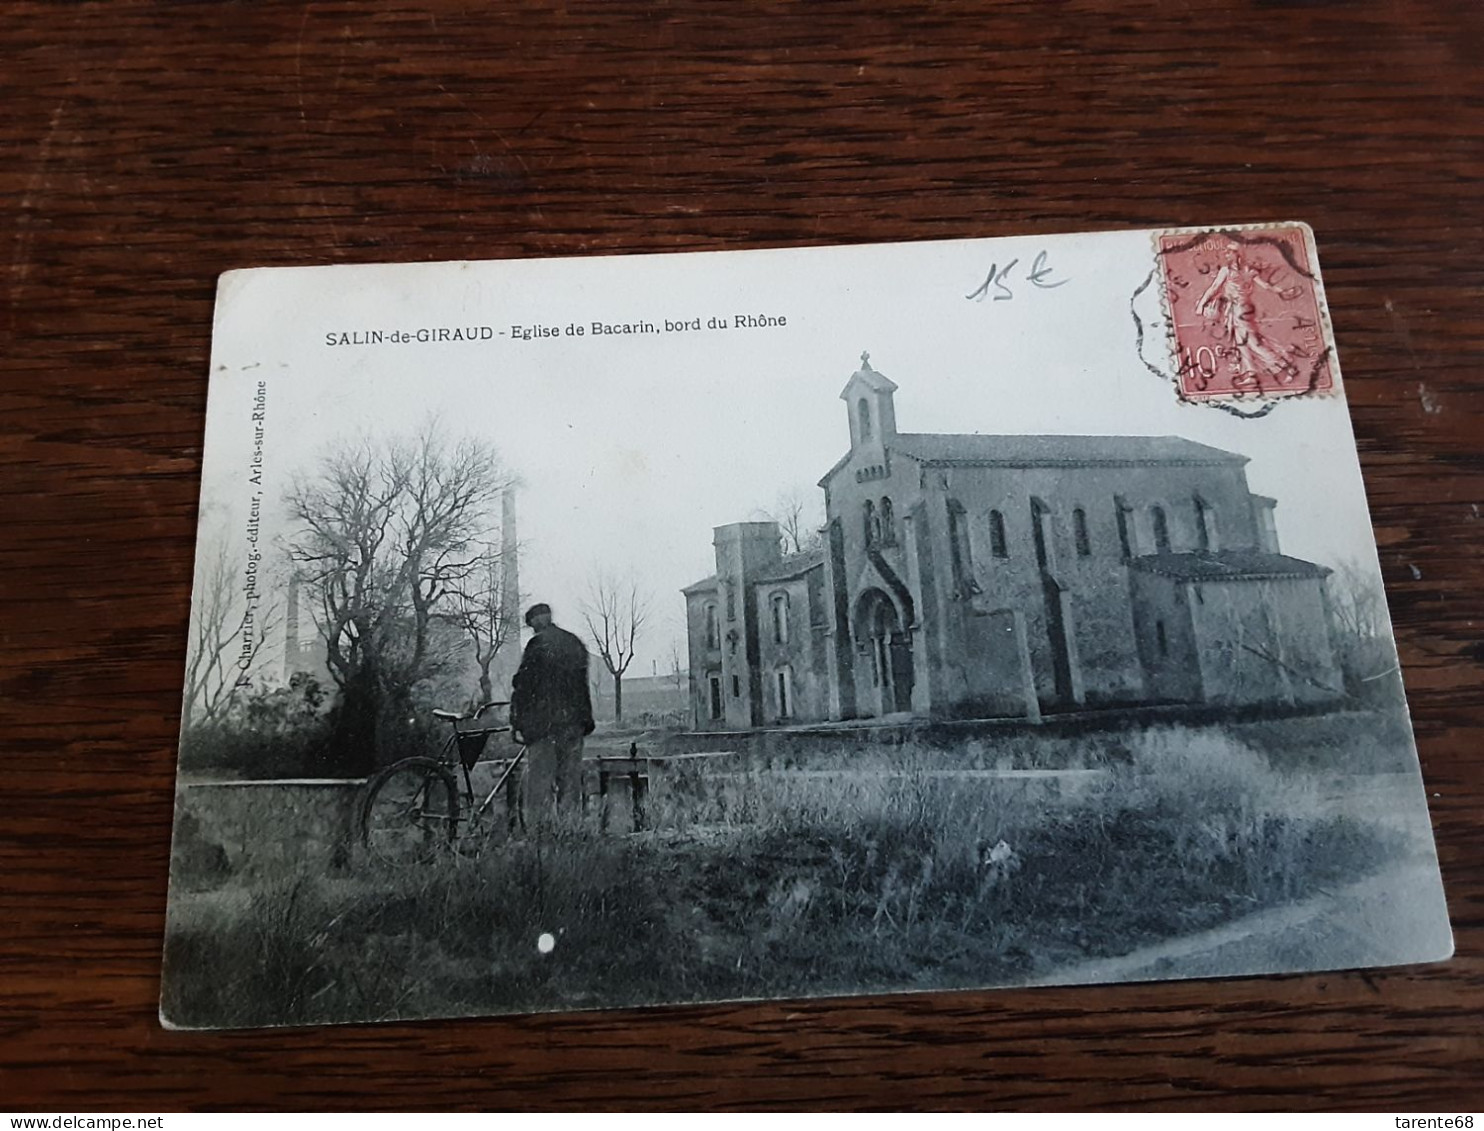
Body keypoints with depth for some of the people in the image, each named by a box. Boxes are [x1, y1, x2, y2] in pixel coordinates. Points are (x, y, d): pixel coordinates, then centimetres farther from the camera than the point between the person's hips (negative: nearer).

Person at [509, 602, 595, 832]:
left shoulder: (538, 644, -9)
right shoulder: (575, 643, 12)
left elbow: (522, 686, -11)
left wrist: (516, 722, -7)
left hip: (544, 721, -6)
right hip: (574, 721, 6)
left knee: (540, 778, -1)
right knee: (571, 777, 11)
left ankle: (545, 827, -4)